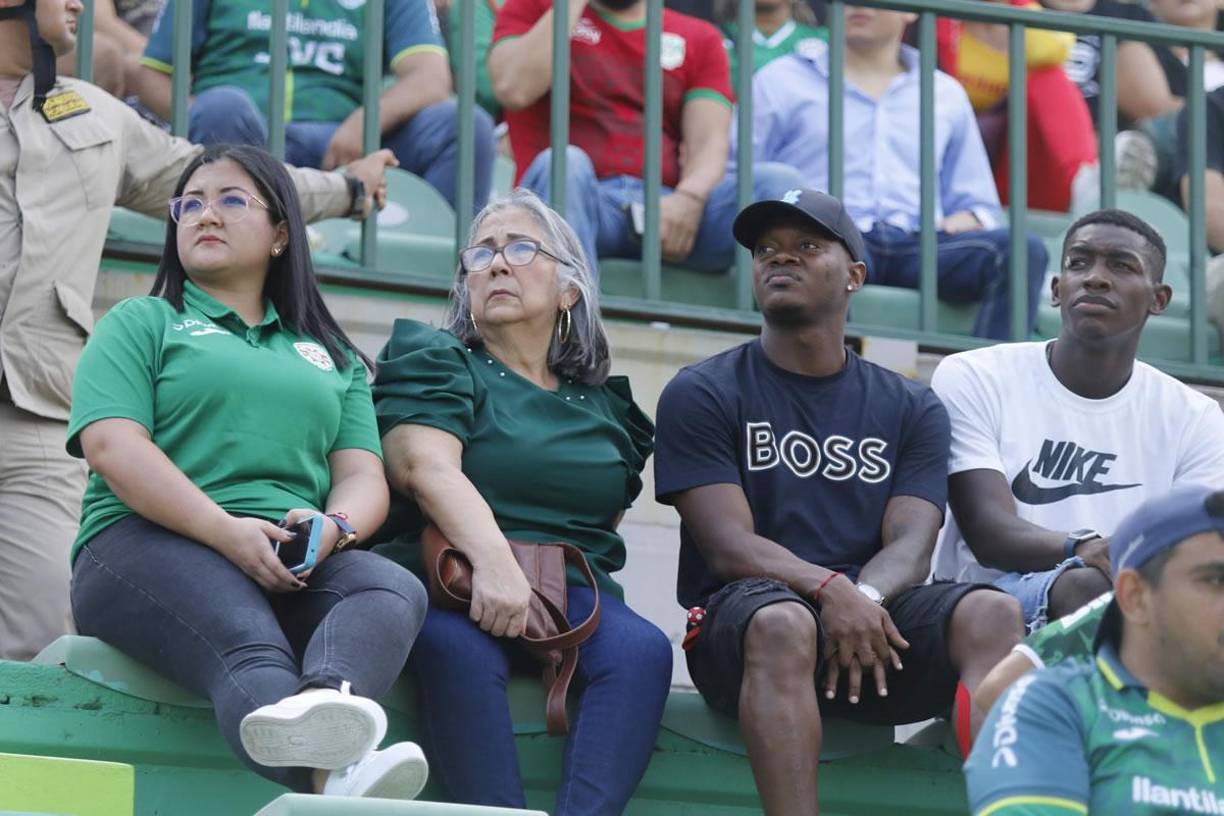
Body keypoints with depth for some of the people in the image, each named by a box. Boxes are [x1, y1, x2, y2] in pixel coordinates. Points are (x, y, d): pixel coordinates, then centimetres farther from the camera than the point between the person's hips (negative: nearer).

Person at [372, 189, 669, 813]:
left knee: (641, 649, -30)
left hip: (574, 593, 3)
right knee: (459, 646, -38)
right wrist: (494, 564, -27)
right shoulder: (436, 364, 12)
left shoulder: (606, 404, 25)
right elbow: (427, 468, -8)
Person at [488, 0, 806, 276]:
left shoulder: (699, 38, 20)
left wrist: (688, 198, -19)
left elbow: (709, 142, 4)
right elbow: (514, 89, -5)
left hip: (666, 208, 2)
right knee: (562, 164, -36)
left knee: (779, 182, -23)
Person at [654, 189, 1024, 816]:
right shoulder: (702, 394, 8)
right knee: (783, 625, -39)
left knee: (992, 614, -27)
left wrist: (865, 598, -22)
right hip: (741, 617, -3)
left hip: (874, 617, 3)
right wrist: (830, 590, -24)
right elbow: (730, 547, -5)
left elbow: (911, 546, 3)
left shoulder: (911, 409, 18)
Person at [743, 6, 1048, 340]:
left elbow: (977, 203, 28)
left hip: (918, 245, 3)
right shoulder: (781, 82, 21)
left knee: (1022, 249, -27)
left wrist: (970, 219, 3)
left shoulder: (946, 95, 28)